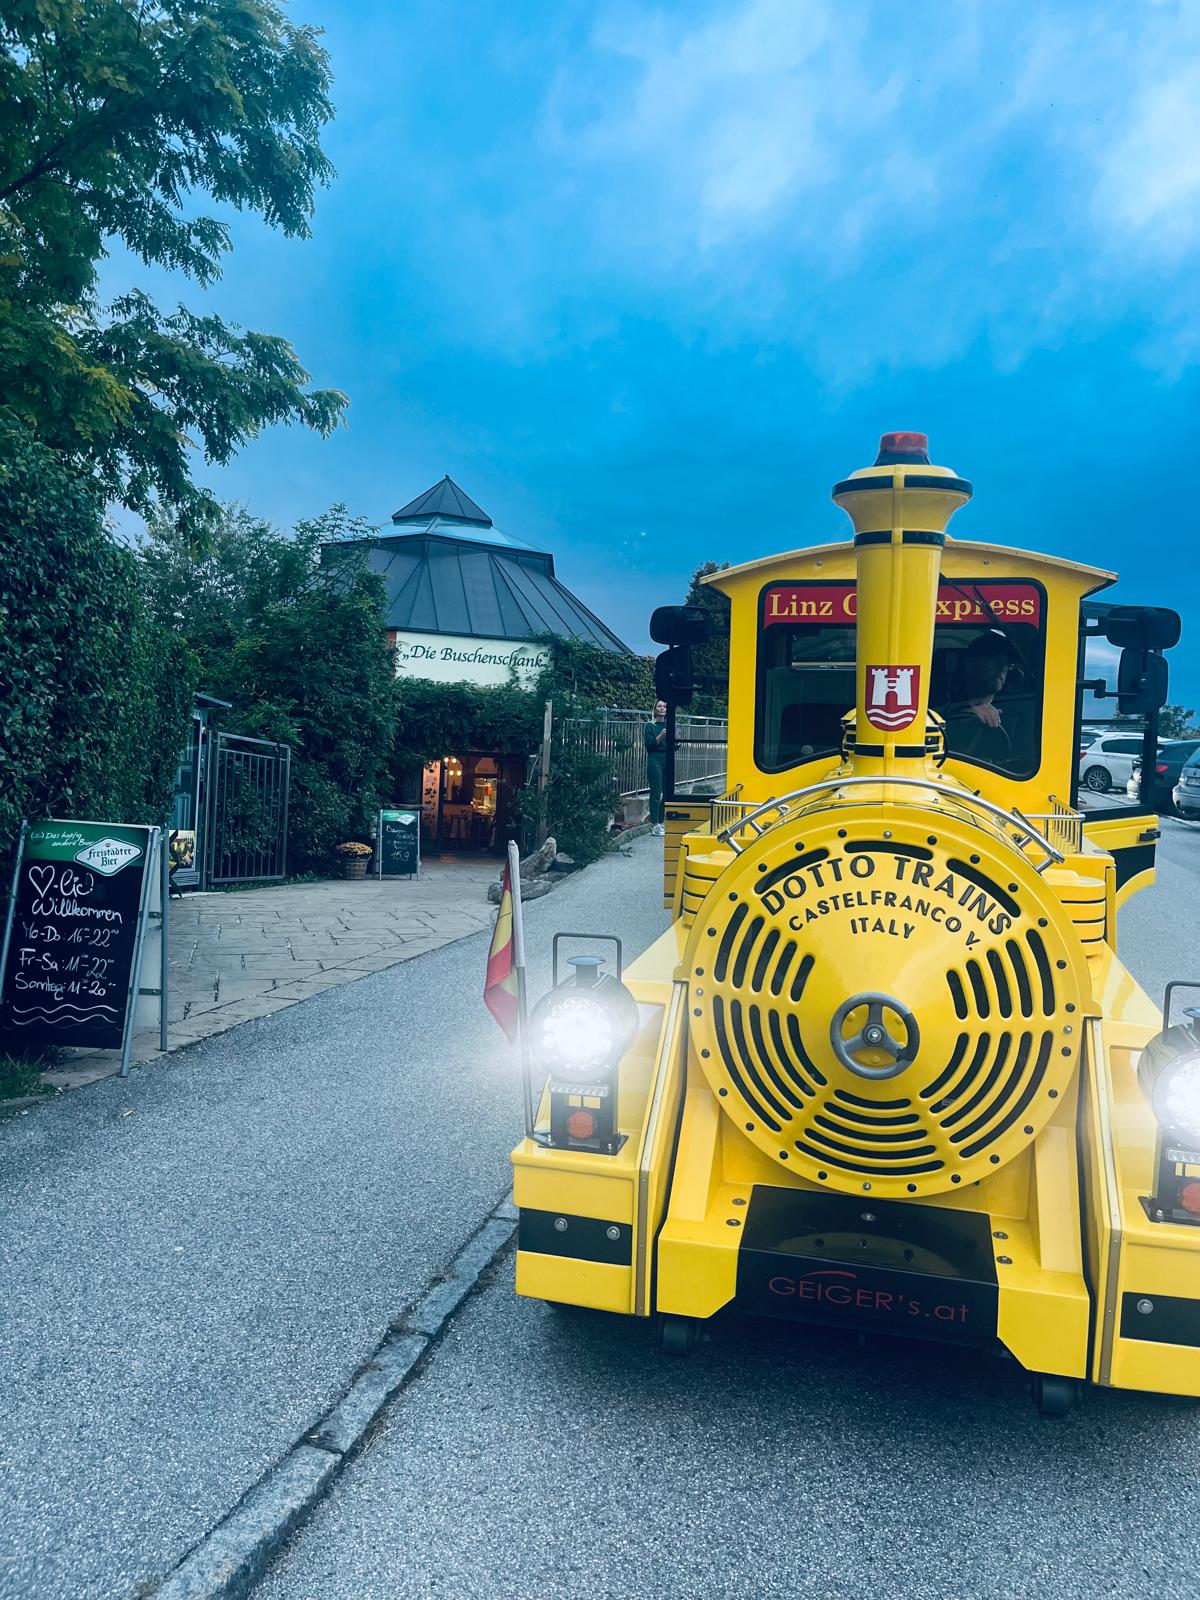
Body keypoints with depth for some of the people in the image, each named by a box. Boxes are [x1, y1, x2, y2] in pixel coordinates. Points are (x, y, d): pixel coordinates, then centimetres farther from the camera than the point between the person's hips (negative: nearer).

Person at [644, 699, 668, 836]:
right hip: (655, 761, -4)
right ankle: (654, 824, -6)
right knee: (656, 793, -8)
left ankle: (662, 822, 8)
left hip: (668, 761, 4)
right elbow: (648, 745, -8)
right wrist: (661, 736, -20)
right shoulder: (650, 726, 3)